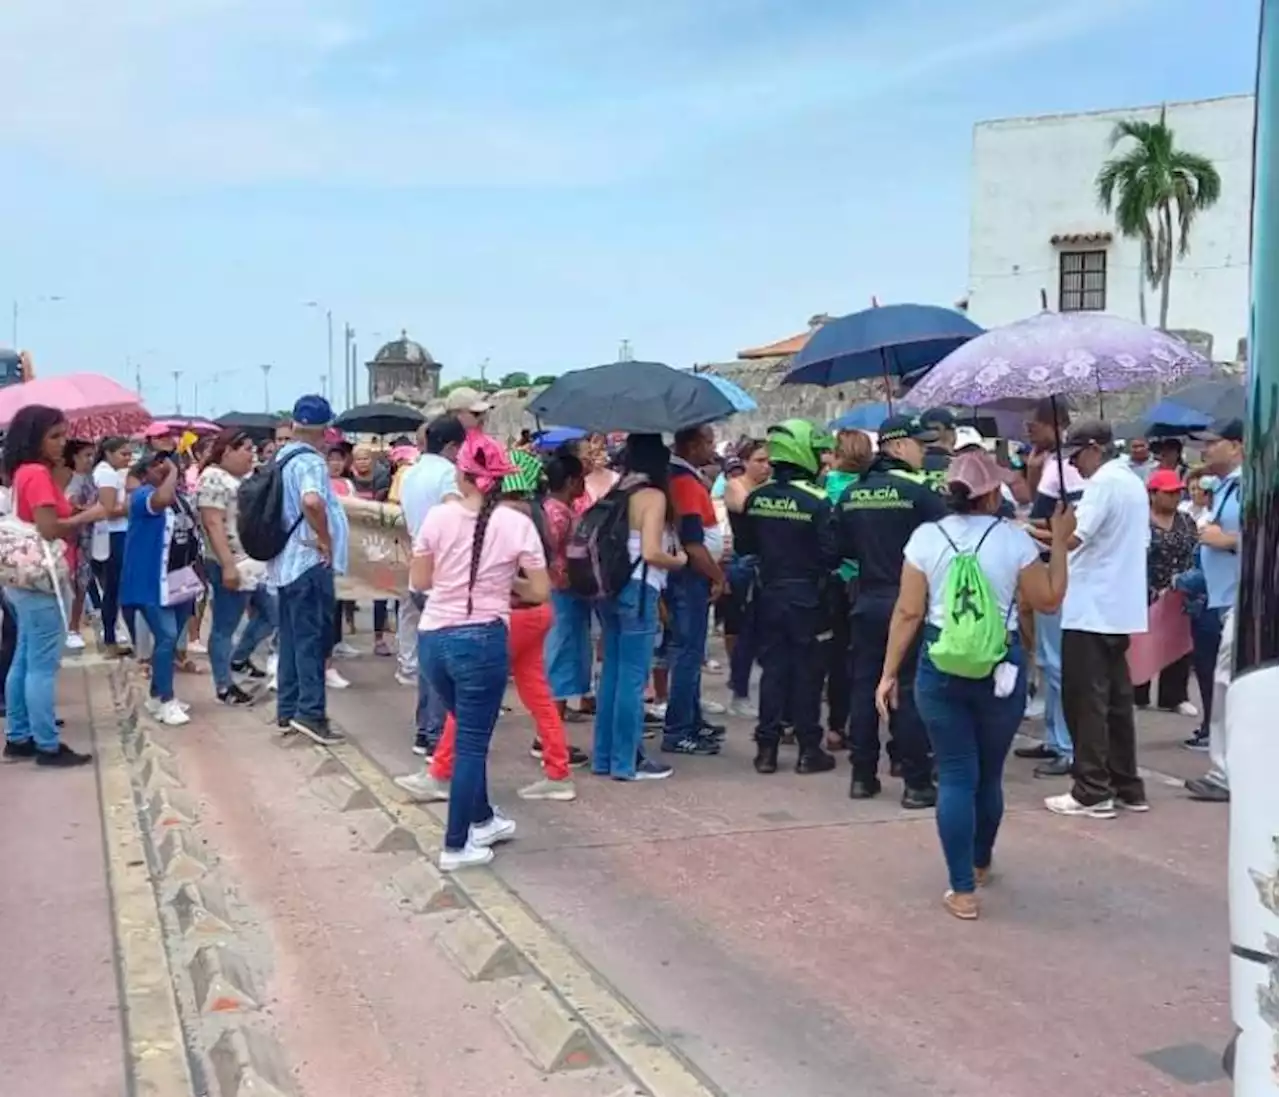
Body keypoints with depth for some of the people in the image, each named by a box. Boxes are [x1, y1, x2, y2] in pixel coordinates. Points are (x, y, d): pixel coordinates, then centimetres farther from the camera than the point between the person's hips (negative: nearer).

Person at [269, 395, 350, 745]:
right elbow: (311, 501, -35)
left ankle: (288, 709, 17)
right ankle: (310, 712, -8)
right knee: (312, 638, -6)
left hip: (285, 560, 9)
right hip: (309, 561, -9)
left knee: (292, 637, 13)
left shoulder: (282, 458, 12)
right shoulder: (310, 460, -16)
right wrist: (325, 540, -22)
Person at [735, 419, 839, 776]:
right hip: (805, 596, -4)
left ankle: (767, 748, 12)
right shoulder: (816, 500, -15)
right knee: (806, 670, 5)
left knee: (772, 666, 10)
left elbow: (745, 546, 8)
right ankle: (808, 749, 11)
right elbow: (831, 554, -16)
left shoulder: (756, 498, 0)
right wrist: (819, 565, 4)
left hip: (768, 595, 4)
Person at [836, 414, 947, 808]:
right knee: (910, 691, 0)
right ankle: (916, 782, 4)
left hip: (866, 602, 5)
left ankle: (863, 776, 16)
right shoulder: (918, 490, -12)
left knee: (864, 686, 10)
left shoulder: (852, 493, 5)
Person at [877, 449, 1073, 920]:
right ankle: (981, 862, 40)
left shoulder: (926, 537, -2)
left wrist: (889, 672, 2)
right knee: (990, 773, 19)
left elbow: (908, 612, -4)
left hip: (941, 667, 0)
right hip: (1000, 667, 0)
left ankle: (963, 890, 4)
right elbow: (1050, 599, 3)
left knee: (955, 776, 4)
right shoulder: (1014, 539, -5)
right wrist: (1060, 541, 11)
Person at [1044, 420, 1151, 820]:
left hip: (1092, 610, -9)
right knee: (1116, 699, 13)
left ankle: (1092, 792, -1)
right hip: (1120, 608, 9)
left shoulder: (1103, 483, -14)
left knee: (1086, 702, -4)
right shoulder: (1134, 483, 14)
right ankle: (1127, 786, 18)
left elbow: (1073, 537, -23)